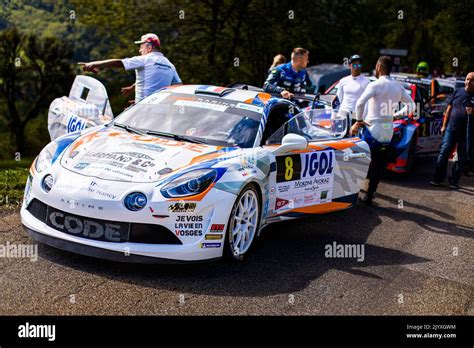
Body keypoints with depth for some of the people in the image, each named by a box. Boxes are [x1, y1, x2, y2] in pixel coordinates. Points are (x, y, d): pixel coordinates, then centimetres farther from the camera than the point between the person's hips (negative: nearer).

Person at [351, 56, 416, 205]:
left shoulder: (375, 85, -12)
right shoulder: (398, 87, 8)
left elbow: (360, 103, -25)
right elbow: (411, 106, 17)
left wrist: (359, 121, -12)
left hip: (373, 129, -6)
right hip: (388, 132, 6)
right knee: (378, 166, 11)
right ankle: (369, 196, 14)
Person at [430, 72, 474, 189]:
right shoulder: (457, 92, 7)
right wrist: (444, 125, 8)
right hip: (451, 129, 1)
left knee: (462, 158, 5)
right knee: (443, 153, -2)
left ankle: (454, 181, 16)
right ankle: (438, 179, 5)